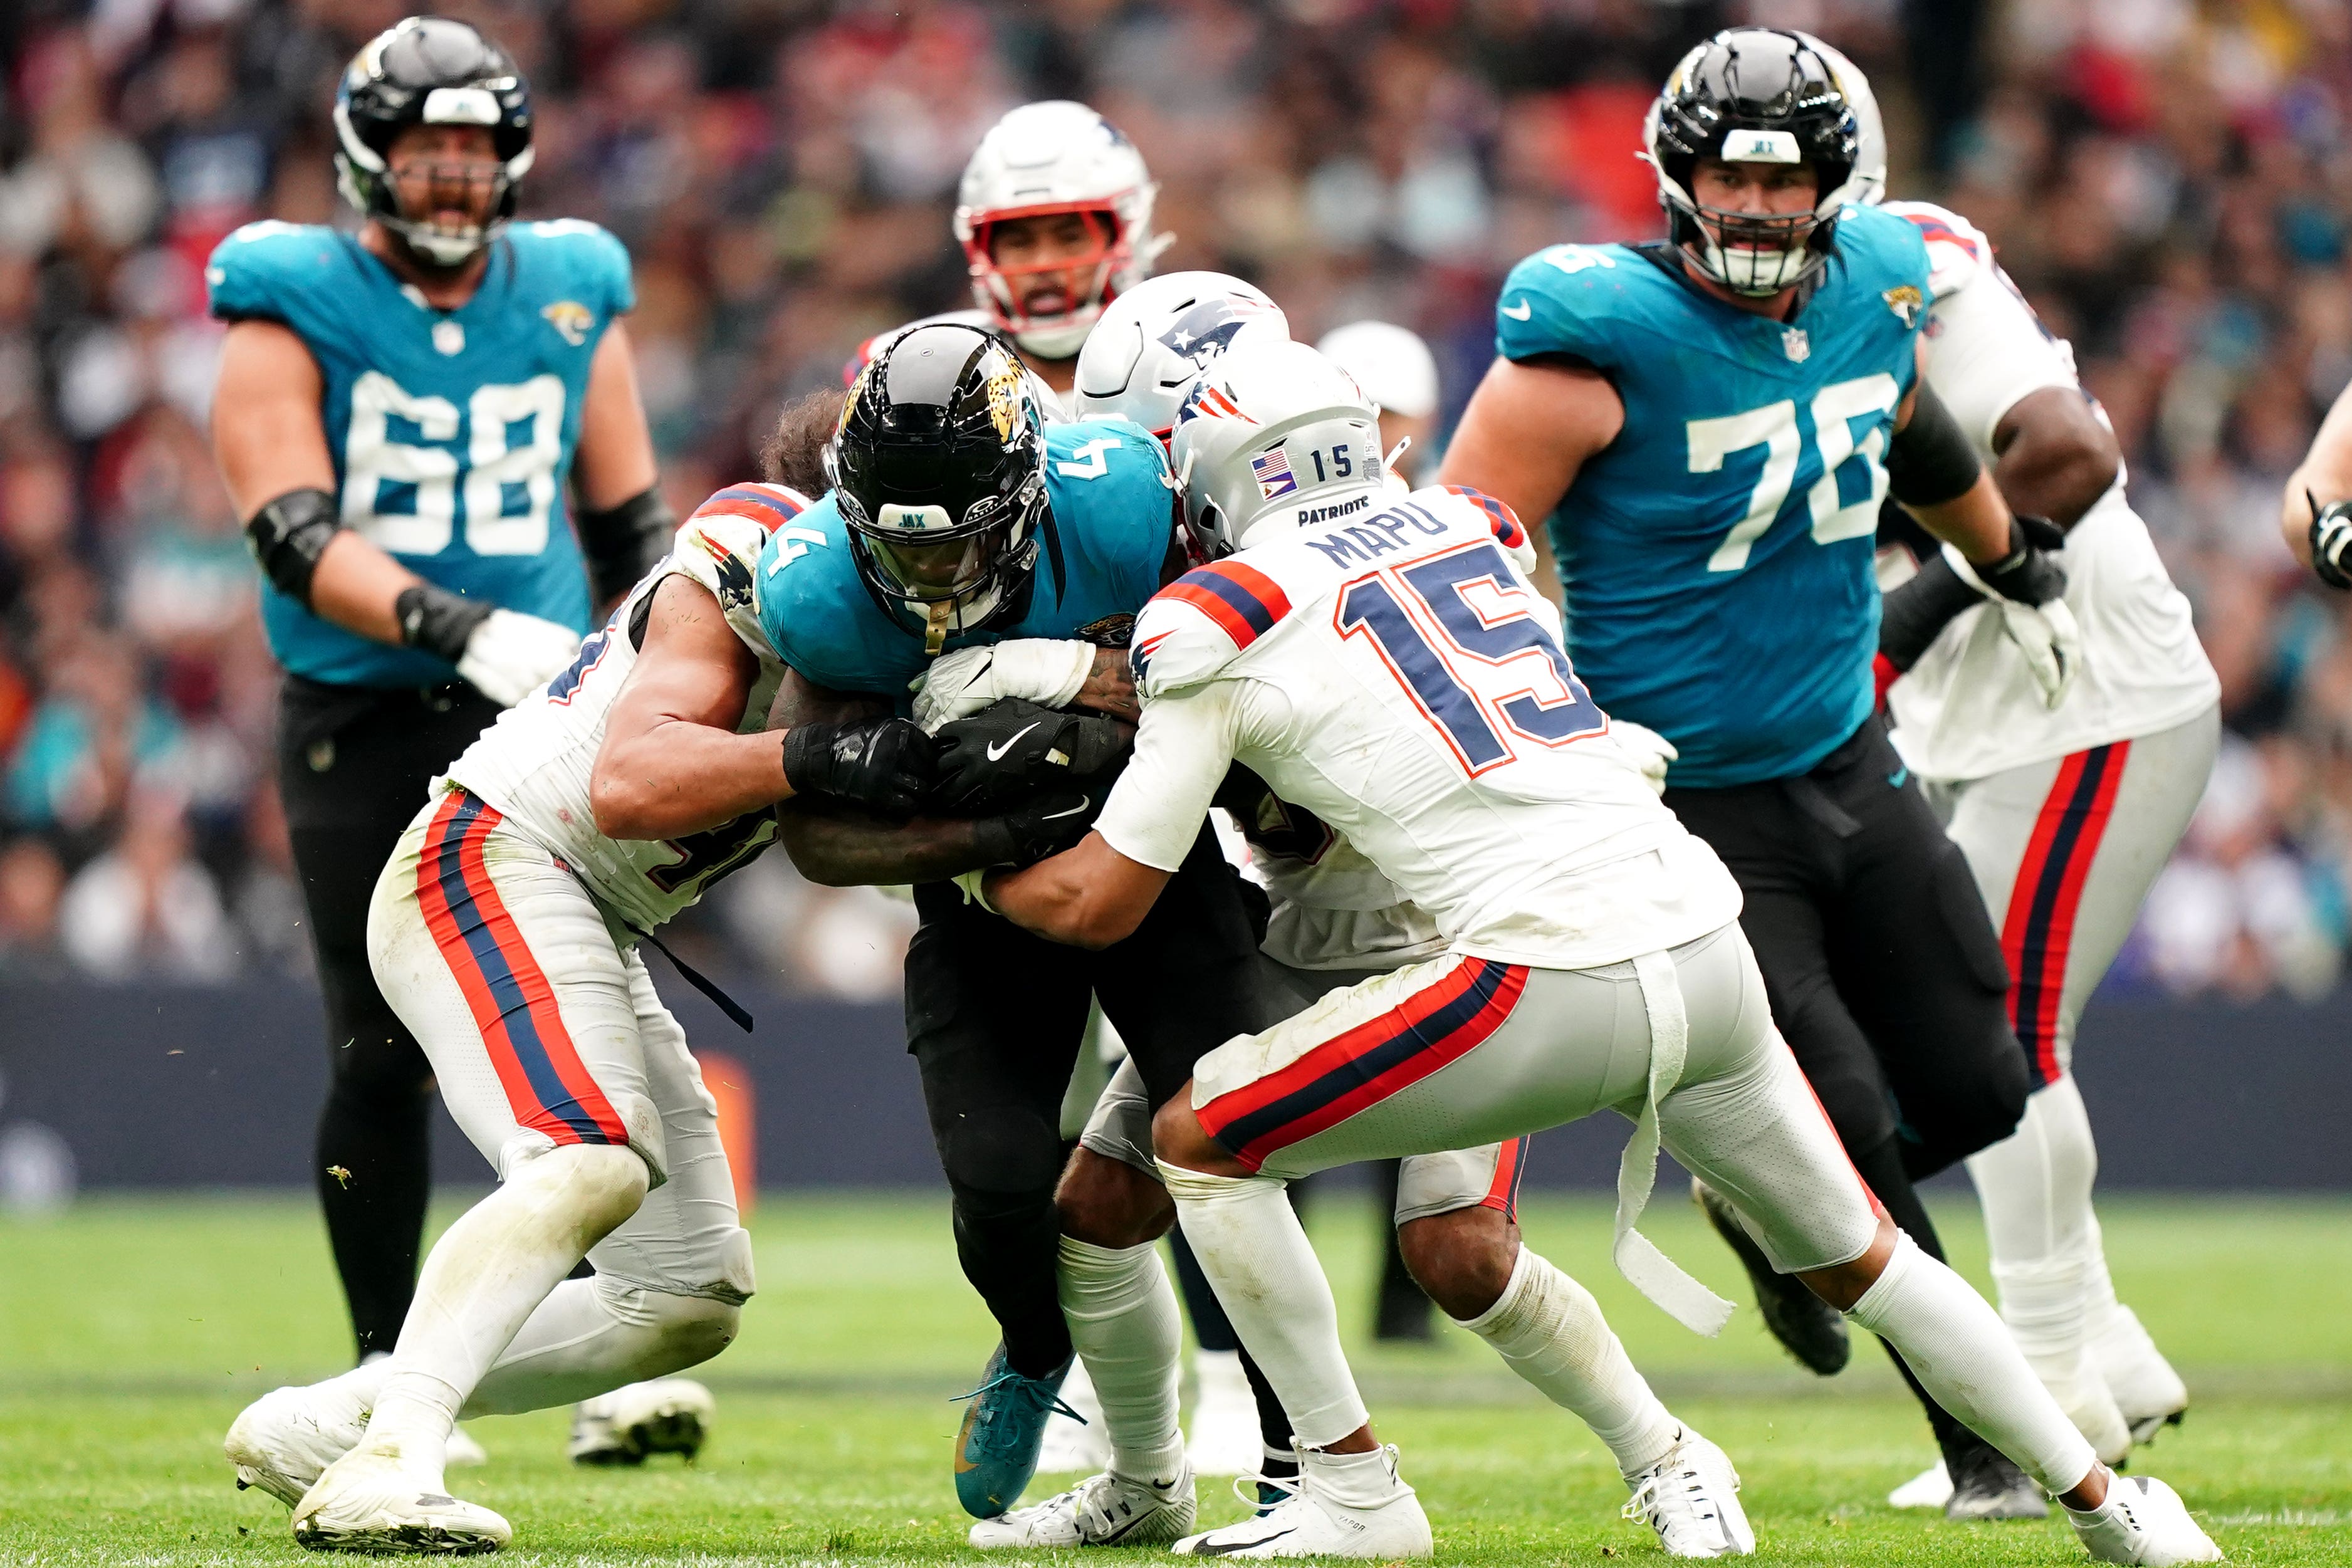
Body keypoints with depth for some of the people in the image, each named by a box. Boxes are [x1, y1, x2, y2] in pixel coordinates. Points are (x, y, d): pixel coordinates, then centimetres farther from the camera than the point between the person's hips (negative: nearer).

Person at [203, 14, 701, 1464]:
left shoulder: (570, 301, 8)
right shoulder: (294, 308, -3)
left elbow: (632, 523, 17)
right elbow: (296, 533, -16)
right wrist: (464, 628, -29)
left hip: (538, 715, 2)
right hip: (361, 725, -2)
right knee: (382, 1057, 1)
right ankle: (387, 1368, 12)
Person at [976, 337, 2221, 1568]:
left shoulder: (1221, 629, 2)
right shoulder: (1467, 529, 19)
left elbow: (1098, 903, 6)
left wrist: (983, 870, 24)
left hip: (1550, 979, -6)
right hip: (1709, 946, 6)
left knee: (1198, 1142, 9)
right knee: (1855, 1258, 26)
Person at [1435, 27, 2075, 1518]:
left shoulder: (1874, 294, -2)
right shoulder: (1605, 341, -22)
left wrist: (2021, 569, 38)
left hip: (1848, 764, 7)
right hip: (1690, 814, -6)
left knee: (1975, 1091, 11)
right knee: (1846, 1130, -7)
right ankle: (1987, 1444, 10)